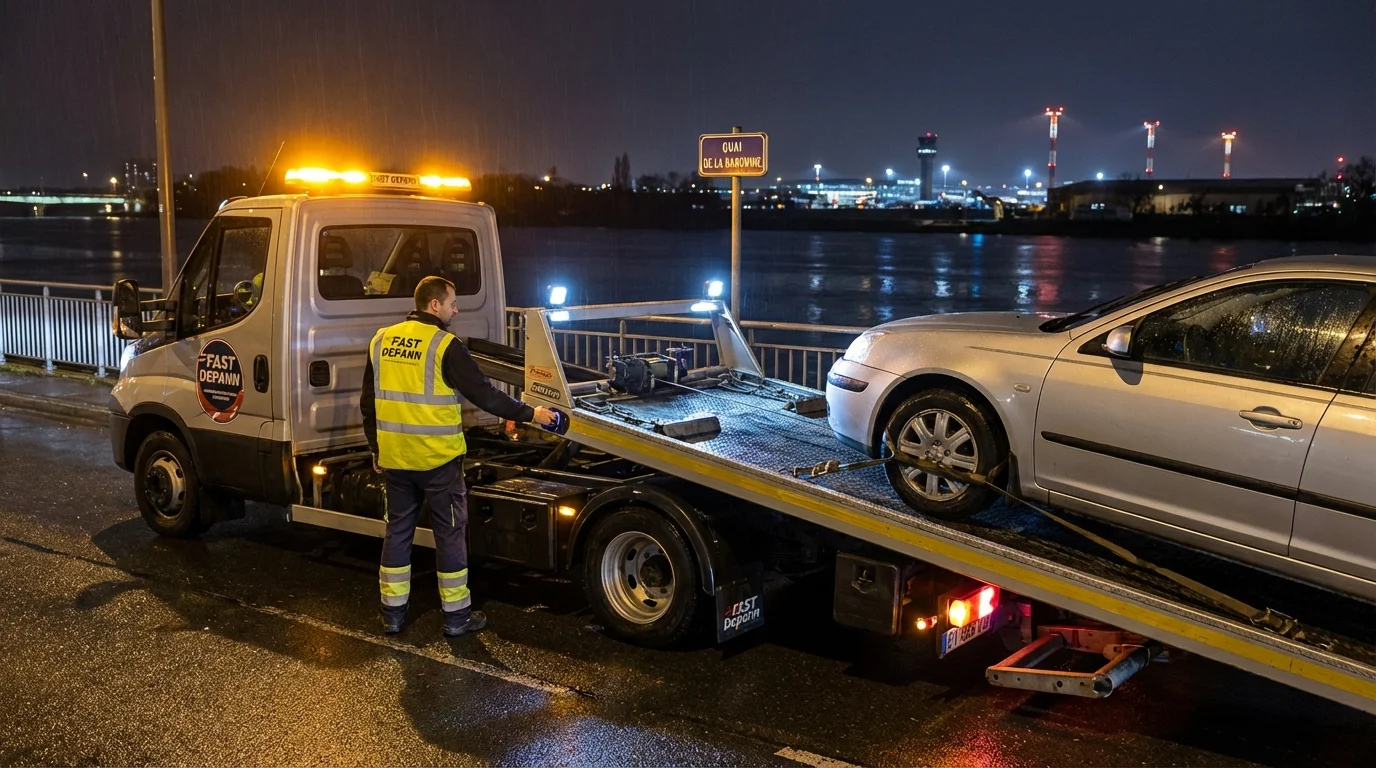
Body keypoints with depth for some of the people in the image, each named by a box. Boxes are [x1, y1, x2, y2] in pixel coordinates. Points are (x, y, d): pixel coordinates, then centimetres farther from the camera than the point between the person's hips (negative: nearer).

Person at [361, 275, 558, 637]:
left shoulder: (381, 341, 6)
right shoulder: (445, 345, -14)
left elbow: (368, 402, 11)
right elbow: (483, 393, -14)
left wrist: (376, 448, 21)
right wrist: (529, 413, -5)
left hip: (394, 457, 6)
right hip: (437, 458, -6)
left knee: (398, 530, 15)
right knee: (450, 532, 5)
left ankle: (392, 613, 21)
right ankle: (456, 615, 13)